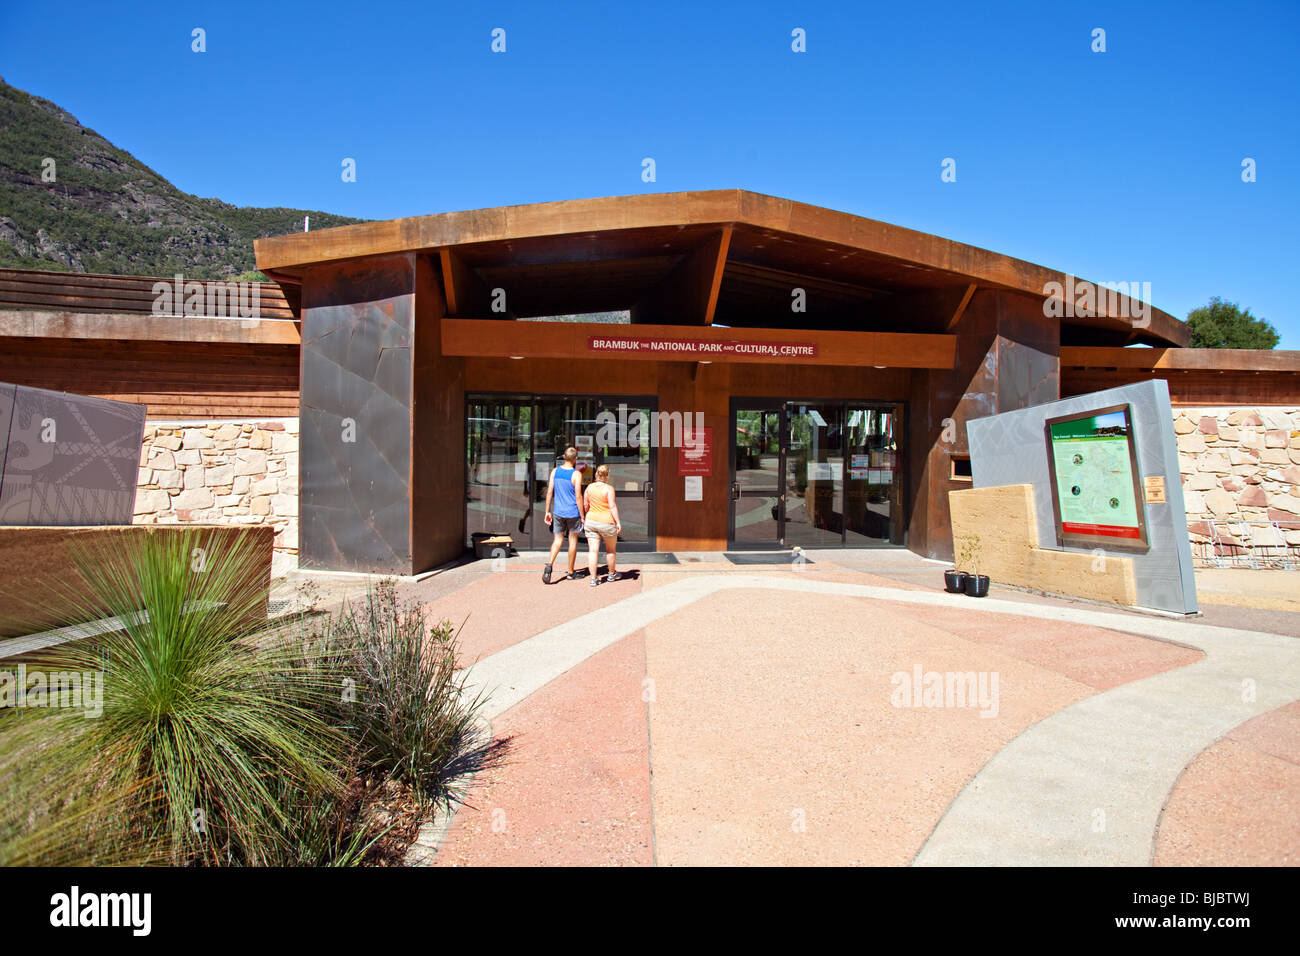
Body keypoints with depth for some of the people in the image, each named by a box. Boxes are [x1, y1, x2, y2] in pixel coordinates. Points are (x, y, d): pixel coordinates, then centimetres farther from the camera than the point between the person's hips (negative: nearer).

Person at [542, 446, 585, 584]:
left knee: (558, 539, 12)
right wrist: (582, 516, -7)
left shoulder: (555, 471, 0)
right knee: (573, 541, 11)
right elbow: (578, 497, -15)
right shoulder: (576, 474, -14)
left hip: (558, 512, 4)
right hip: (573, 513, -3)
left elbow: (549, 492, 1)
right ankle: (570, 572, 20)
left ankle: (549, 565, -11)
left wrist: (547, 512, 8)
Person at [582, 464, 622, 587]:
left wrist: (584, 517, 22)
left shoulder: (589, 487, 3)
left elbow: (585, 505, 8)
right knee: (611, 549, 16)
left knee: (593, 550, 2)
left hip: (591, 521, 4)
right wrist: (618, 522, -11)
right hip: (606, 523, -4)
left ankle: (593, 578, 0)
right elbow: (612, 506, -15)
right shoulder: (608, 488, -12)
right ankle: (612, 574, 31)